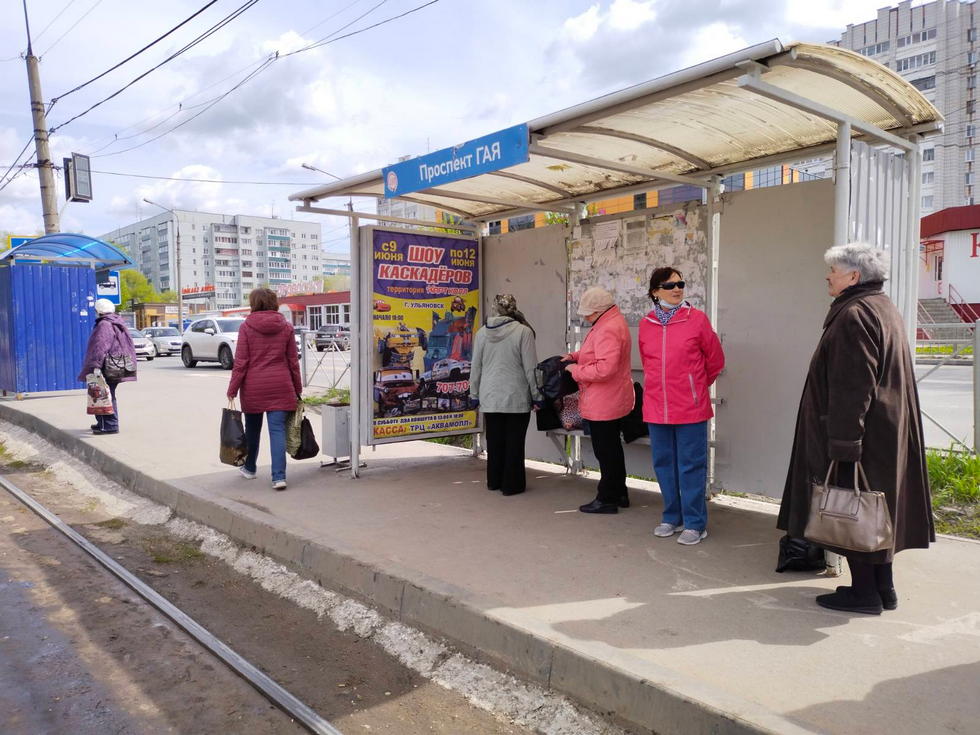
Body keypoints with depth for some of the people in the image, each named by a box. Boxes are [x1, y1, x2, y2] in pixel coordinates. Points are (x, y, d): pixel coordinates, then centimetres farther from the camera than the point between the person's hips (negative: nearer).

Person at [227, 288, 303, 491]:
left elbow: (240, 361, -6)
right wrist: (298, 389, 12)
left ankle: (249, 468, 35)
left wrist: (232, 389, -1)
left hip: (253, 386, 0)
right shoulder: (285, 327, 3)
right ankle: (279, 476, -10)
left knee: (252, 428, 17)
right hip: (281, 386, 1)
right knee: (277, 429, -1)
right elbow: (293, 361, 5)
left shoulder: (246, 327, -4)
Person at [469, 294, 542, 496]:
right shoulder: (523, 331, -11)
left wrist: (474, 394, 16)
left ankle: (494, 481, 25)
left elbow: (475, 367, 6)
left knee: (494, 441, 14)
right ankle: (512, 484, 12)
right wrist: (537, 395, 0)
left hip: (490, 397, 4)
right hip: (516, 398, -3)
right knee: (514, 442, 6)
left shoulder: (482, 333, 0)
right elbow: (530, 368, -9)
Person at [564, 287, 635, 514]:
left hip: (603, 404, -11)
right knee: (612, 447, 20)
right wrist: (575, 356, 12)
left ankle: (607, 499, 11)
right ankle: (619, 493, 32)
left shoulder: (607, 330, -24)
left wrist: (575, 370, -18)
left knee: (605, 451, 0)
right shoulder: (612, 321, 12)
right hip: (613, 401, 11)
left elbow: (604, 369, -31)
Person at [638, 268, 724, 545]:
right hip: (656, 406, 4)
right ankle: (672, 518, 27)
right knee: (664, 464, 12)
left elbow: (715, 359, 6)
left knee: (691, 465, 2)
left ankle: (695, 523, 13)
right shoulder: (646, 324, 4)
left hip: (690, 407, -4)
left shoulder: (697, 318, -5)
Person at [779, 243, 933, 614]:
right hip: (886, 435, 10)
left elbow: (851, 388, -22)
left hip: (858, 434, -10)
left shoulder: (854, 316, -17)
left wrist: (843, 442, -21)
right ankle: (883, 587, 25)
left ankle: (864, 592, 9)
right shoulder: (885, 309, 15)